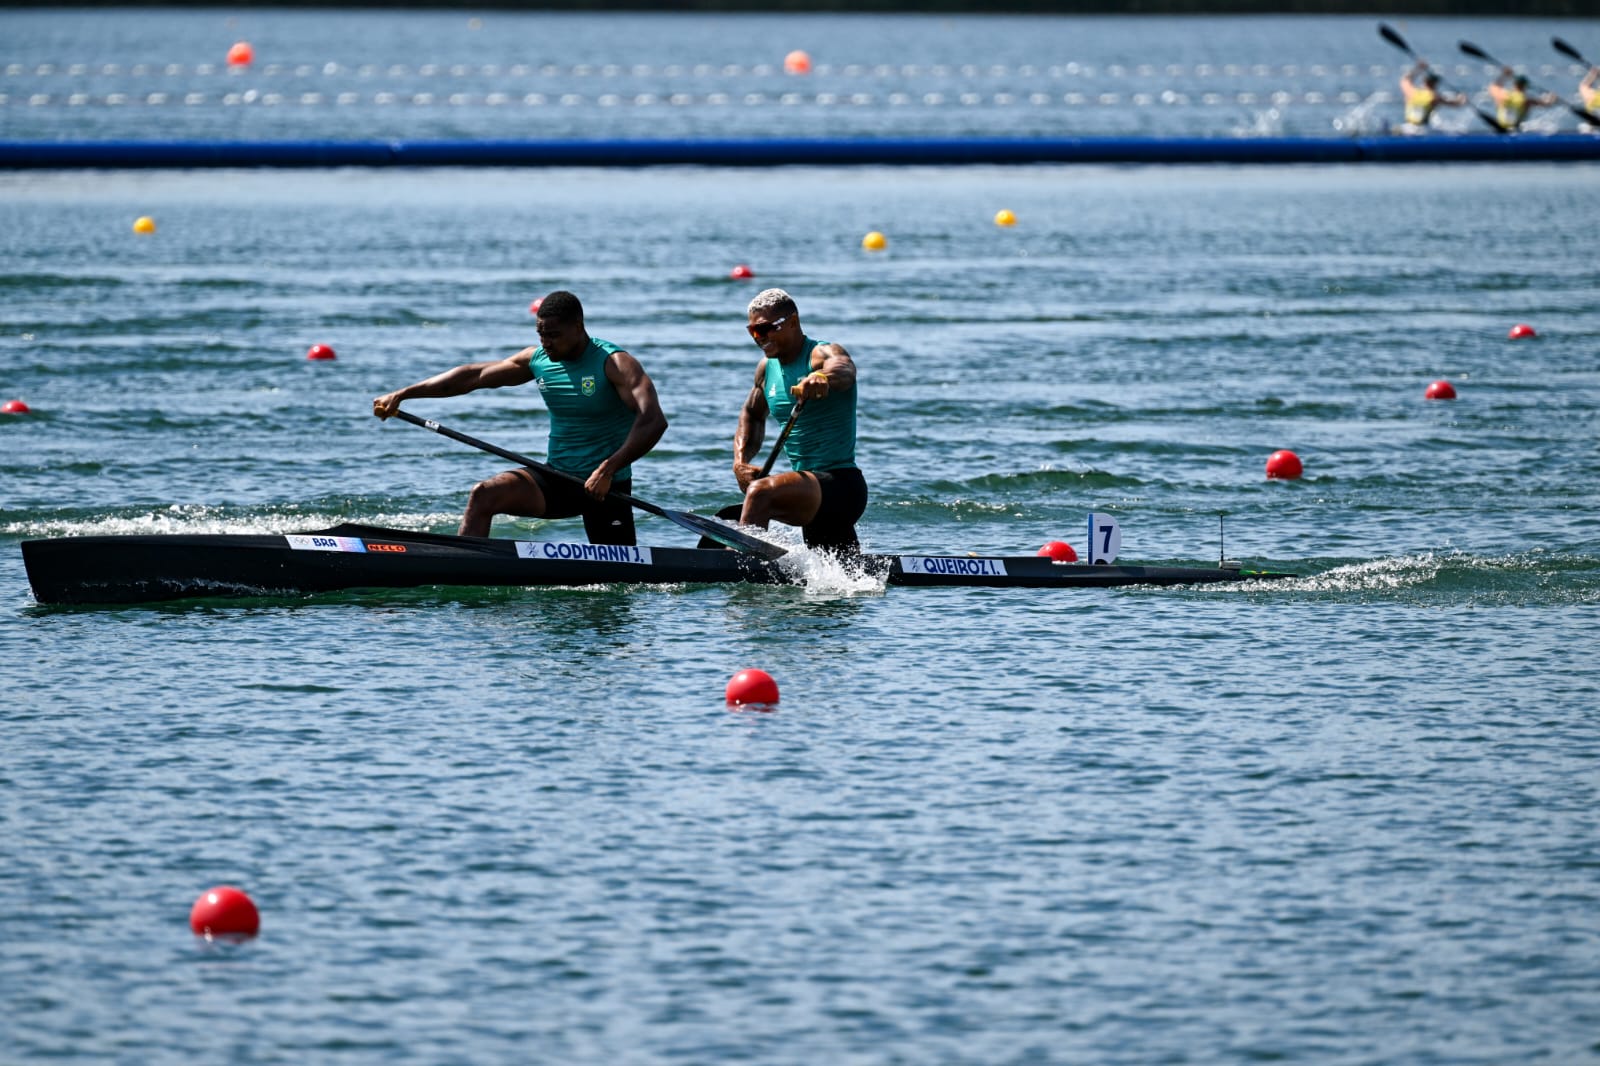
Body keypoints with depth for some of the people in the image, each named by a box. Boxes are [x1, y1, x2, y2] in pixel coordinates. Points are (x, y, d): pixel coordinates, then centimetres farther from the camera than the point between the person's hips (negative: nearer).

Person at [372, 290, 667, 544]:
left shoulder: (615, 363, -15)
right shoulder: (538, 361, 4)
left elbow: (654, 420, -28)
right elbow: (473, 376, 9)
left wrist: (608, 470, -37)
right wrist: (402, 395, 6)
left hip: (607, 487, -5)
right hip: (556, 478, 5)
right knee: (483, 495, -18)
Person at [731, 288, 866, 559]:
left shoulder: (822, 354, -12)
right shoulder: (767, 367, 11)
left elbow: (844, 369, -36)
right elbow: (752, 414, 27)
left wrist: (822, 377, -60)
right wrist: (740, 461, 9)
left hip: (841, 484, -9)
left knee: (761, 493, -34)